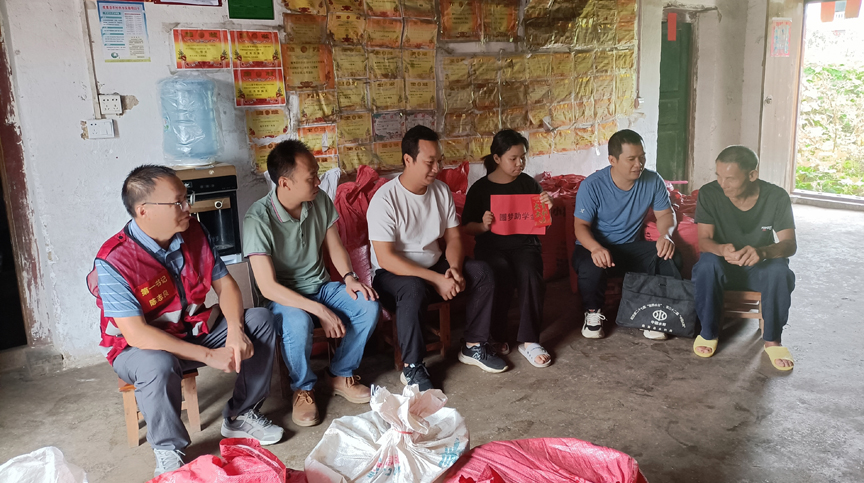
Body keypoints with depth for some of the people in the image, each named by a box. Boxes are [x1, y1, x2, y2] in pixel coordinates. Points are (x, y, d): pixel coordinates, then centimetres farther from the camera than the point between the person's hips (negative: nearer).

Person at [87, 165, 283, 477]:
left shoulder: (193, 233, -8)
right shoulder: (114, 261, -26)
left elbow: (224, 283, -2)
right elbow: (136, 334, -30)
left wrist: (235, 330, -22)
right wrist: (209, 355, -31)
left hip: (195, 329, 6)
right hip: (141, 347, -6)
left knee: (260, 320, -9)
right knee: (159, 366, -39)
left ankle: (240, 416, 5)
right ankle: (169, 451, -10)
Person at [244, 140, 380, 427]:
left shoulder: (320, 201, -6)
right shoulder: (258, 219, -24)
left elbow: (334, 245, 8)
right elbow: (268, 287, -25)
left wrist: (349, 277, -13)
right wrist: (320, 311, -29)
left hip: (321, 286, 6)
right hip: (282, 298, -5)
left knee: (369, 306, -18)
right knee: (298, 323, -37)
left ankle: (340, 374, 5)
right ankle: (303, 389, -7)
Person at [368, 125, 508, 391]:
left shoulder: (441, 191, 0)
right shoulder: (385, 199, -20)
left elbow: (453, 237, 5)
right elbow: (385, 258, -25)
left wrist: (454, 269, -17)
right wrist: (436, 279, -28)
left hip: (434, 266, 6)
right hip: (393, 274, -6)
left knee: (483, 272, -11)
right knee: (414, 289, -38)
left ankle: (474, 347, 4)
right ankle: (412, 367, -19)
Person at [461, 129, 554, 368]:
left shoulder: (528, 183, 10)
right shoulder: (480, 188, 3)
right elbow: (466, 227, 4)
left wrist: (547, 207, -8)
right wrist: (483, 225, -18)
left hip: (524, 243, 2)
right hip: (492, 246, -1)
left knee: (531, 275, -30)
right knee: (501, 276, -32)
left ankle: (529, 341, -21)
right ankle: (496, 337, -11)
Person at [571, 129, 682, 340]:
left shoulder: (652, 181, -6)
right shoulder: (592, 186, -16)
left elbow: (665, 213, 2)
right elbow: (581, 225, -16)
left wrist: (666, 235, -23)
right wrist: (596, 248, -39)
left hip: (631, 247, 4)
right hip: (596, 246, -3)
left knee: (672, 259, -22)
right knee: (591, 267, -37)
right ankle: (593, 312, -5)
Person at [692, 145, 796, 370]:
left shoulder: (777, 197, -13)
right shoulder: (709, 194, -15)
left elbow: (790, 244, -17)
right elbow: (704, 240, -17)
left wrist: (762, 251, -42)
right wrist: (723, 249, -43)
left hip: (759, 268, 1)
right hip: (721, 267, -1)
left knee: (779, 270, -32)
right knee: (707, 263, -35)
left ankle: (772, 339, -12)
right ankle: (708, 332, -15)